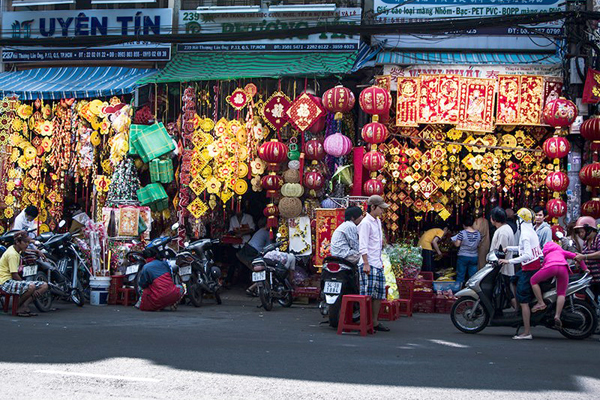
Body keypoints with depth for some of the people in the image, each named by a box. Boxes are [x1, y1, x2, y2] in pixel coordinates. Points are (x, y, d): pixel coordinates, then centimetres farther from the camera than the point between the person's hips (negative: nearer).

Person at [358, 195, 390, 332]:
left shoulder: (378, 222, 18)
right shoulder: (366, 223, -10)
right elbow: (363, 246, -15)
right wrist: (366, 264, -20)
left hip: (378, 264, 9)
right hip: (369, 265, -9)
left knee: (379, 294, 10)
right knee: (367, 295, -9)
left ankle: (375, 322, 16)